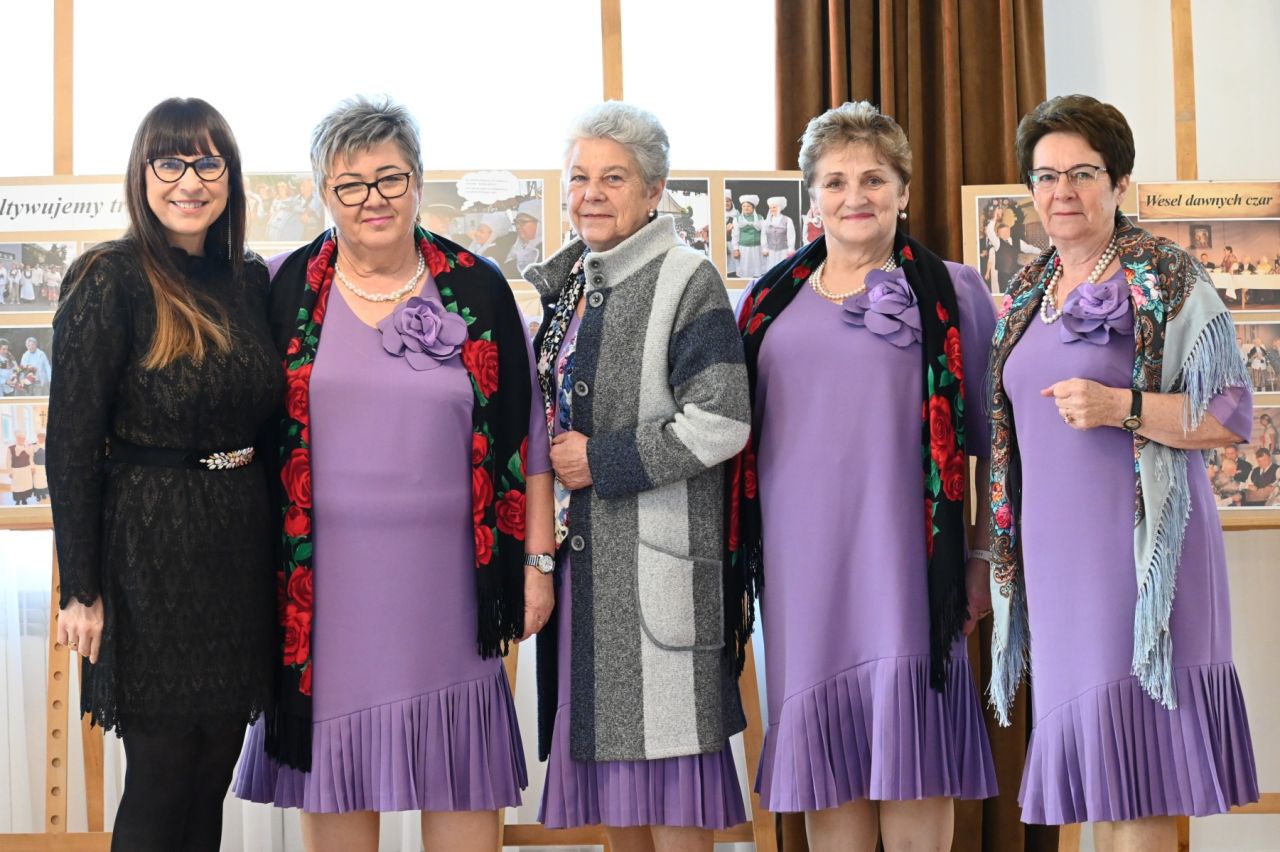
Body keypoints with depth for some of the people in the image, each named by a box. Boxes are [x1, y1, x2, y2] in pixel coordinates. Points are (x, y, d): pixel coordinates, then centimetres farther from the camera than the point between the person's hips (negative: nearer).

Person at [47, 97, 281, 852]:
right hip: (152, 553, -6)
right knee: (161, 785, 1)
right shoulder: (110, 282, -10)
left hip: (242, 543, 6)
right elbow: (73, 442, -11)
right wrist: (82, 588, -13)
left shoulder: (252, 281, 8)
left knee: (213, 775, 12)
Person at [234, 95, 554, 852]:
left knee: (461, 782, 5)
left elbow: (527, 434, 5)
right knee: (335, 763, 8)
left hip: (446, 574, 0)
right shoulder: (287, 291, 3)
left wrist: (537, 560, 2)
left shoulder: (477, 291, 3)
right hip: (326, 576, 0)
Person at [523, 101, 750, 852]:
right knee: (611, 745, 11)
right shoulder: (570, 283, 14)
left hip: (655, 554, -8)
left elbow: (721, 423, -18)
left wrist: (602, 461, -14)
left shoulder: (687, 281, -9)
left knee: (663, 745, -4)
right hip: (583, 550, 8)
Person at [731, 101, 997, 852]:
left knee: (910, 749, -3)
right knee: (825, 748, 6)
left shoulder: (951, 292, 5)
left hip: (903, 553, -3)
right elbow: (738, 428, 18)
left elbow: (990, 437, 5)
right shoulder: (773, 303, 13)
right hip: (802, 557, 3)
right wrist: (740, 549, 12)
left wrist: (984, 556, 0)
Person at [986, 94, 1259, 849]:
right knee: (1094, 761, 7)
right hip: (1054, 550, 6)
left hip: (1139, 542, -6)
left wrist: (1121, 407, -20)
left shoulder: (1167, 279, -3)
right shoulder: (1031, 294, 16)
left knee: (1137, 769, -7)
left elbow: (1232, 414, -7)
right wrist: (1002, 548, 19)